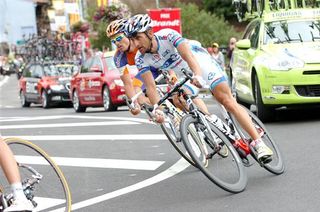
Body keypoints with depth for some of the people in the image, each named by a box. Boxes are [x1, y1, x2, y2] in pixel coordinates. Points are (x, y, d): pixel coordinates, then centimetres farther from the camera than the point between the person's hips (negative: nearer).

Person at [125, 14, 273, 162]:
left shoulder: (167, 35, -32)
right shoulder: (141, 59, -20)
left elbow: (188, 55, -45)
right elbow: (150, 87, -25)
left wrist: (198, 75, -63)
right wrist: (157, 109, -39)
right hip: (181, 75, 7)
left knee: (228, 102, -16)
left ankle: (258, 142, -20)